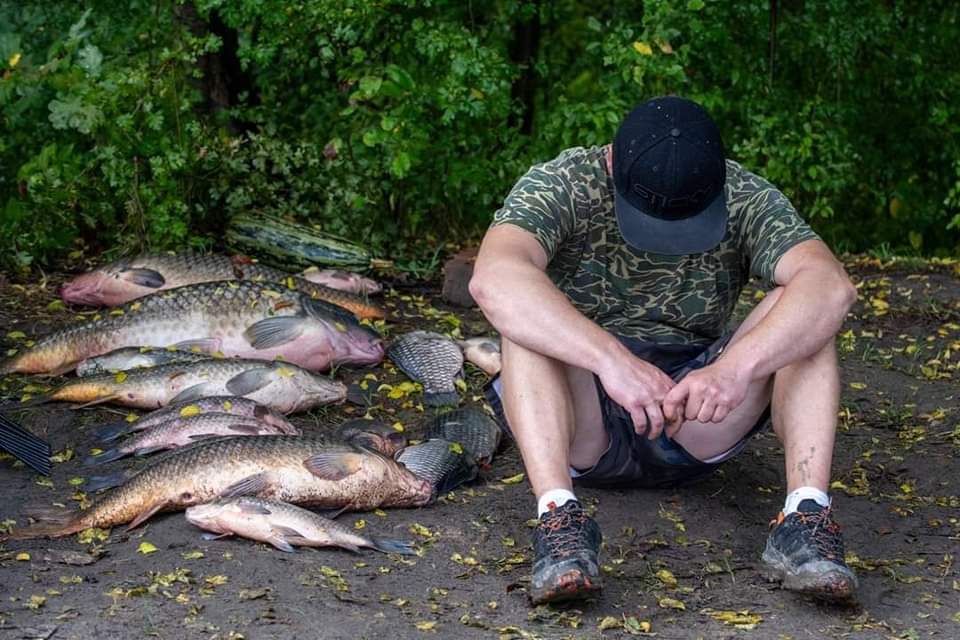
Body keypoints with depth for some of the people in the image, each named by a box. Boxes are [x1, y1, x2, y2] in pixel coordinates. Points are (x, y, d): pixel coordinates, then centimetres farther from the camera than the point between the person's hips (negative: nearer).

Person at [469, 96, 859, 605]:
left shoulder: (744, 199, -9)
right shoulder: (562, 186, -16)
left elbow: (831, 287, -27)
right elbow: (494, 280, -36)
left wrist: (737, 367, -44)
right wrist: (611, 358, -48)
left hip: (694, 419, 2)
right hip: (579, 418, -2)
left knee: (800, 313, -19)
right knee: (529, 317, -30)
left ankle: (806, 519, -31)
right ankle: (557, 518, -41)